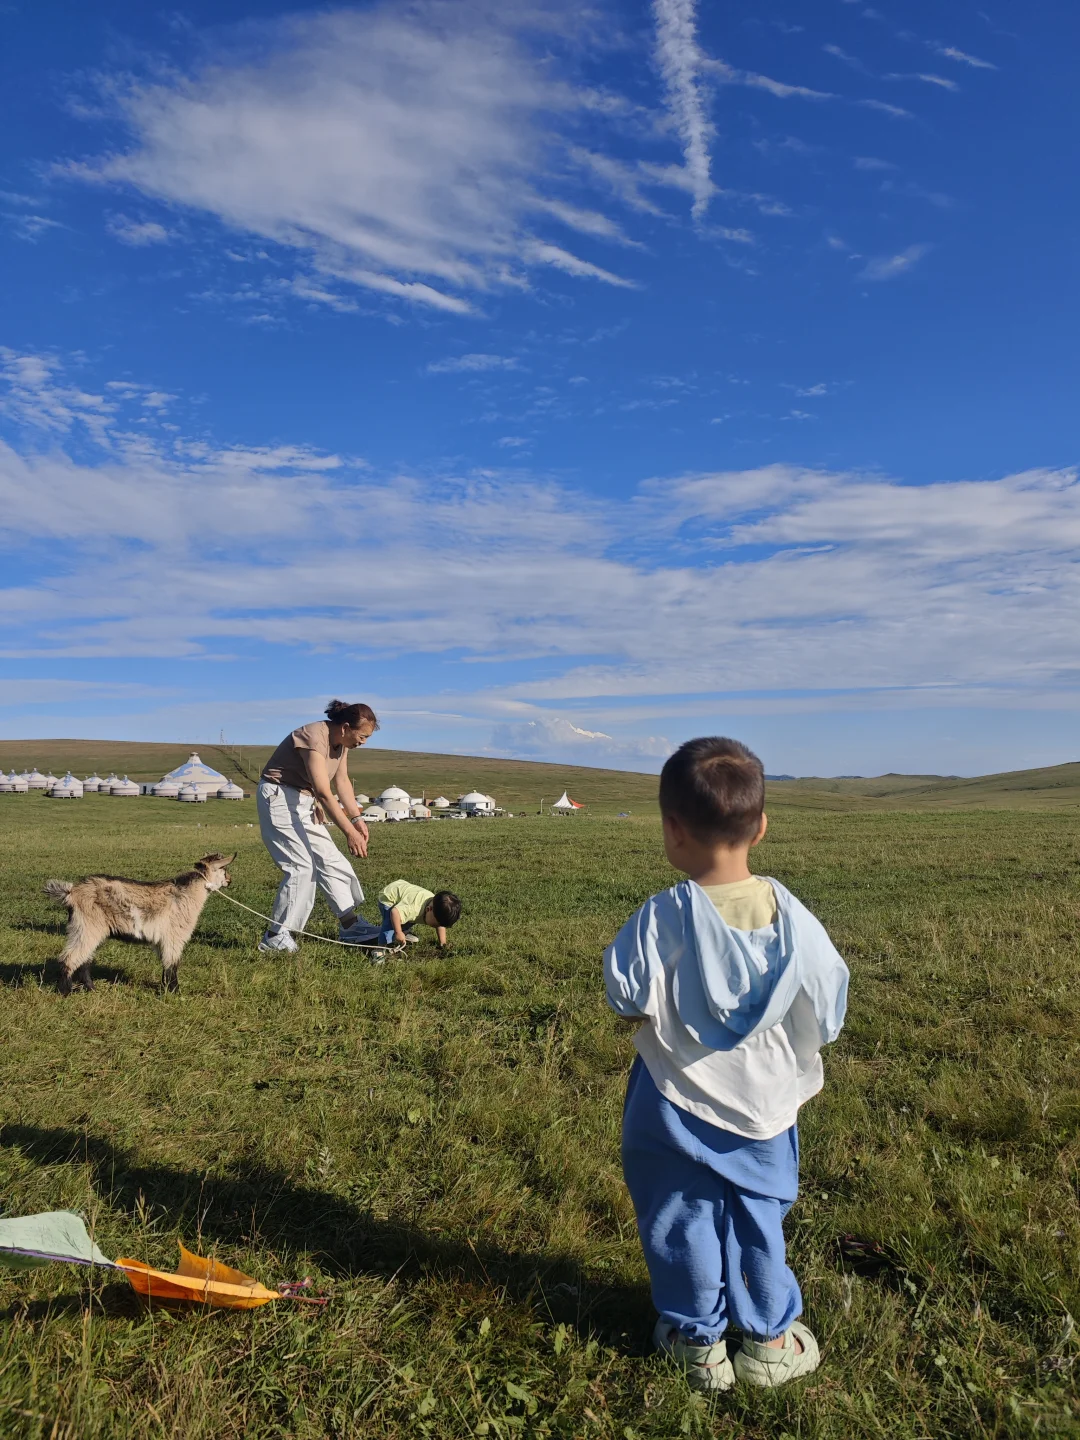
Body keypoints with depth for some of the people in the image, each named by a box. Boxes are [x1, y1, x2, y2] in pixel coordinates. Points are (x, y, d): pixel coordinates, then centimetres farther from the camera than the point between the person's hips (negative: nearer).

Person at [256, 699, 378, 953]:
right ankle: (275, 936, -8)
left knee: (330, 860, 7)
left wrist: (357, 819, -6)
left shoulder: (341, 741, 0)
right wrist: (350, 832, -39)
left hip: (304, 802, 9)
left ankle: (350, 926, 15)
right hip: (279, 797, -9)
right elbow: (324, 793, -35)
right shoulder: (314, 738, -28)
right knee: (302, 865, -16)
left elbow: (342, 781, 6)